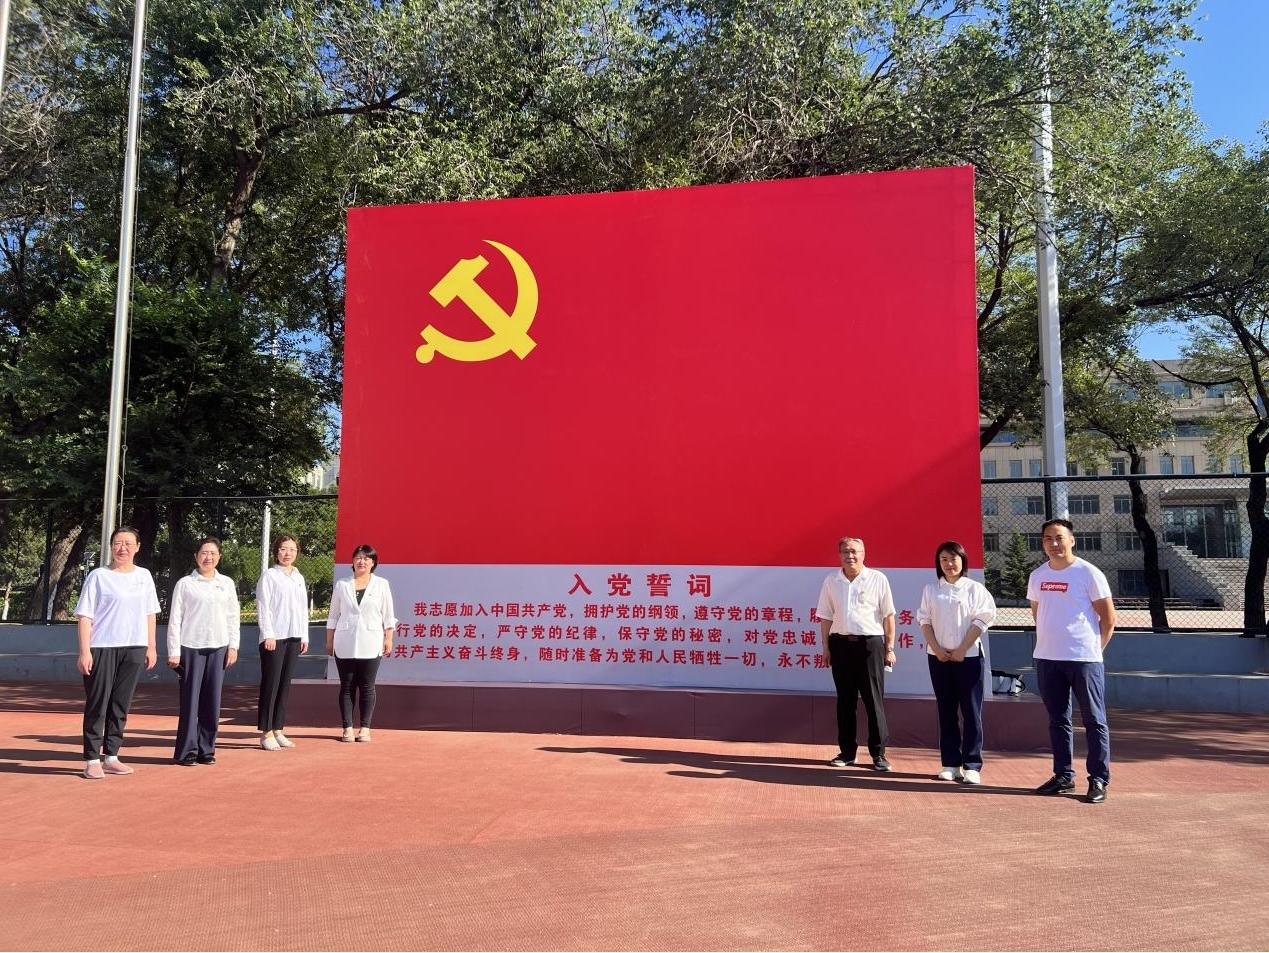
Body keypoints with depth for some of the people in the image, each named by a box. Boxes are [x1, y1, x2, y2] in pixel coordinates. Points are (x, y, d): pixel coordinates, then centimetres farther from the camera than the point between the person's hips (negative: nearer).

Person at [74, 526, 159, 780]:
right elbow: (85, 615, -4)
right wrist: (84, 651, -11)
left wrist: (151, 647, 11)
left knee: (121, 706, 8)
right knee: (97, 704, -1)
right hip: (102, 648, -4)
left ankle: (111, 757, 17)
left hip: (134, 649, 4)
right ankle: (92, 760, 6)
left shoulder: (144, 576, 11)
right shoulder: (98, 576, -1)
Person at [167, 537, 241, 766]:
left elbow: (234, 617, 12)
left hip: (218, 648, 3)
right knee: (190, 700, -2)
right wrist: (174, 652, -5)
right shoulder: (185, 584, 1)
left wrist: (233, 646, 5)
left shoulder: (227, 583, 11)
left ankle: (206, 749, 13)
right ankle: (186, 751, 6)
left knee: (212, 701, 5)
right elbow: (175, 619, 0)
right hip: (191, 648, -3)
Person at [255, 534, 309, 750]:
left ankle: (278, 730, 13)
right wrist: (268, 634, -14)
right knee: (271, 684, -5)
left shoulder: (299, 578, 16)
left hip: (293, 637, 6)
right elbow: (263, 607, -7)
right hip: (274, 637, -6)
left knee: (285, 684, 7)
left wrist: (304, 636, 13)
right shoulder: (269, 575, -1)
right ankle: (266, 733, 1)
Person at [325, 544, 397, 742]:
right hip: (345, 644, 1)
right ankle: (347, 728, 8)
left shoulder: (381, 584, 6)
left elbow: (388, 616, 6)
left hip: (370, 644, -1)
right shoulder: (342, 585, 9)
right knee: (347, 686, 3)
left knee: (367, 687, 1)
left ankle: (365, 728, 6)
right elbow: (333, 616, 12)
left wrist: (388, 639, -1)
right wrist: (329, 641, 8)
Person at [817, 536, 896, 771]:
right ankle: (846, 751, 19)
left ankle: (879, 753, 9)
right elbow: (826, 617, 10)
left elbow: (888, 616, 1)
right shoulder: (831, 581, 6)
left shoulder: (878, 579, -2)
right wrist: (825, 648, 7)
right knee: (845, 700, 10)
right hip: (841, 644, 3)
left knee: (874, 700, 1)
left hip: (870, 643, -3)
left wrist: (889, 648, -1)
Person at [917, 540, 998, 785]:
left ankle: (972, 765, 3)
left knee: (971, 710, -2)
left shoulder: (975, 588, -1)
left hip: (969, 656, -3)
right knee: (946, 710, 6)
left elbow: (981, 620, -6)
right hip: (938, 657, 3)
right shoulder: (930, 590, 8)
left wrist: (961, 650, -10)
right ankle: (950, 763, 11)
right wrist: (936, 648, -6)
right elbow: (925, 621, 6)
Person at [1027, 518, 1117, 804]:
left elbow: (1108, 618, -3)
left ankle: (1099, 780, 9)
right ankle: (1063, 775, 22)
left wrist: (1094, 648, 0)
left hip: (1083, 659, -5)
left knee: (1094, 721, 1)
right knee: (1057, 720, 12)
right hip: (1047, 659, 5)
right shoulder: (1037, 575, 8)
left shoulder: (1088, 573, -7)